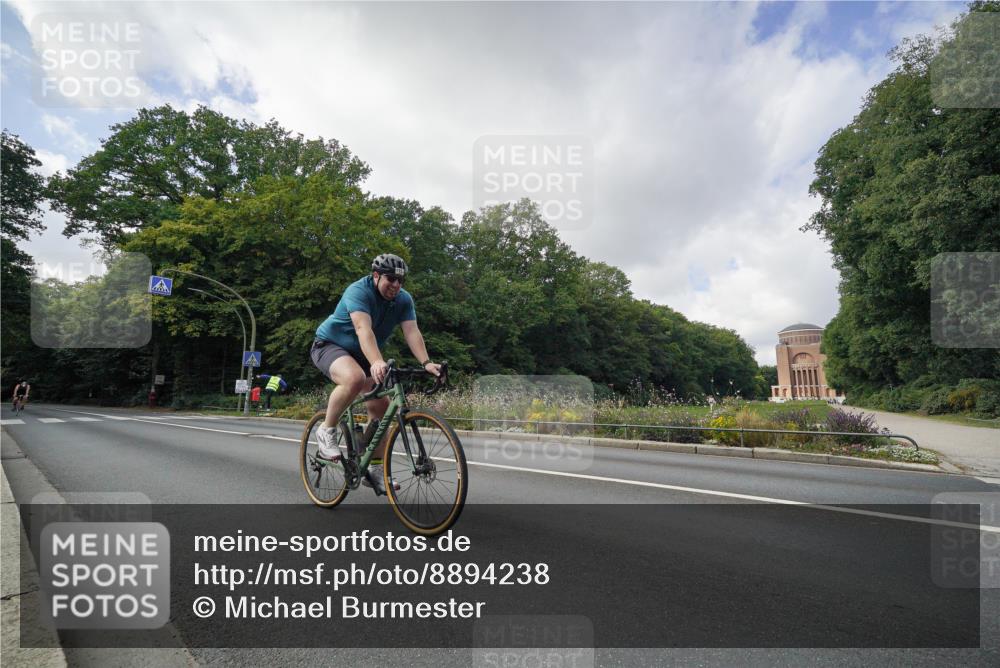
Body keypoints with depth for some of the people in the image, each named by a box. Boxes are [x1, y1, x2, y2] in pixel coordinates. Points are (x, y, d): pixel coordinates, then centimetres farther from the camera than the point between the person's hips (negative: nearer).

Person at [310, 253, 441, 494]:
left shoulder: (404, 300, -8)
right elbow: (363, 329, -42)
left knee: (381, 407, -2)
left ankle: (375, 470, 9)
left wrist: (426, 363, -37)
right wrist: (377, 363, -57)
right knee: (355, 378, -38)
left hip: (361, 355, 7)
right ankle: (327, 430, -14)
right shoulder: (358, 291, -26)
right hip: (329, 345, -6)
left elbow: (412, 332, -21)